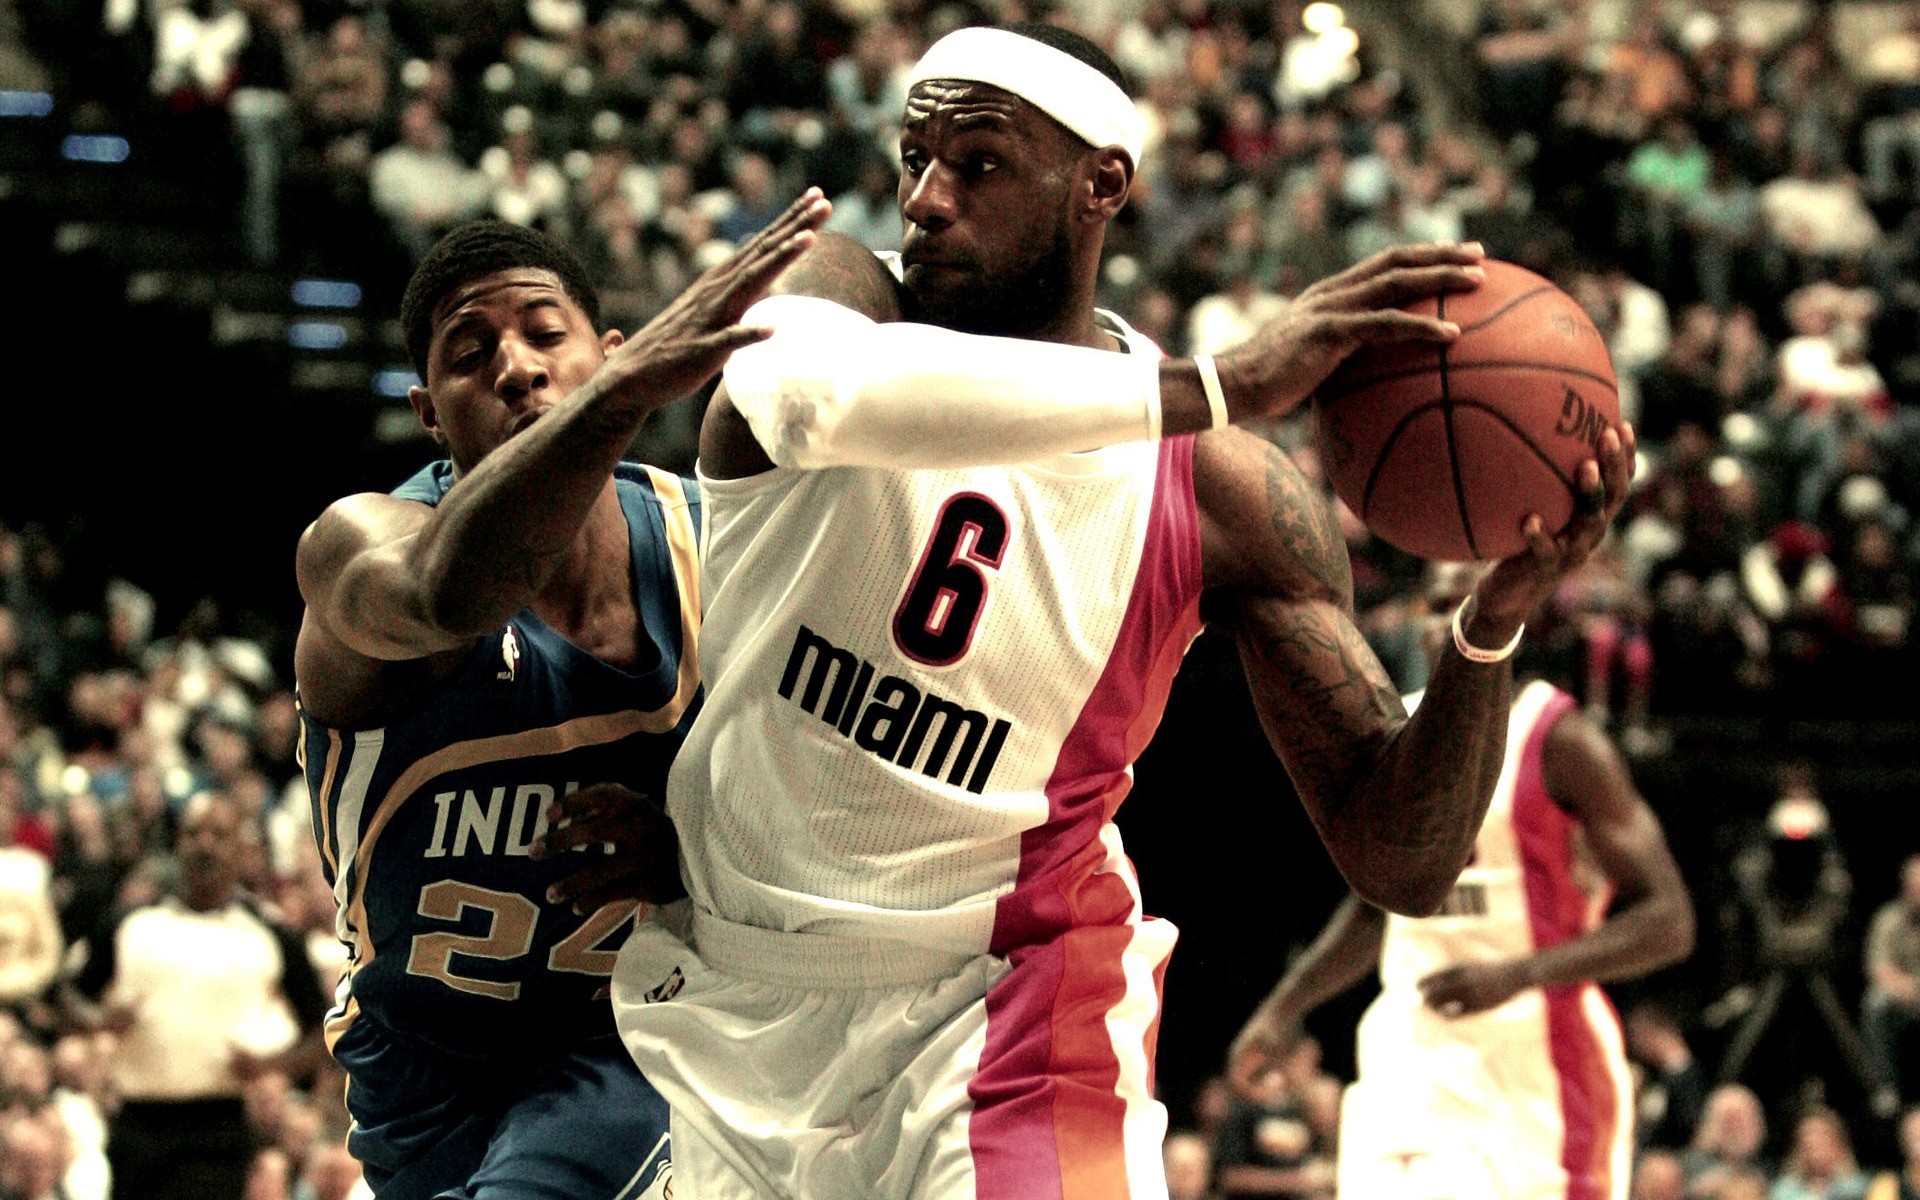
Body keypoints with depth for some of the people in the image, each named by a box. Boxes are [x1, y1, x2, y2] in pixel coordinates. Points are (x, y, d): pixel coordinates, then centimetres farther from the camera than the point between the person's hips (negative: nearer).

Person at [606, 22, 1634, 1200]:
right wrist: (1213, 387, -44)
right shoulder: (836, 291, -12)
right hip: (730, 1003, 2)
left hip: (996, 1007, -2)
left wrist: (1491, 630, -29)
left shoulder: (1225, 495, -10)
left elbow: (1405, 861, -9)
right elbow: (822, 397, -42)